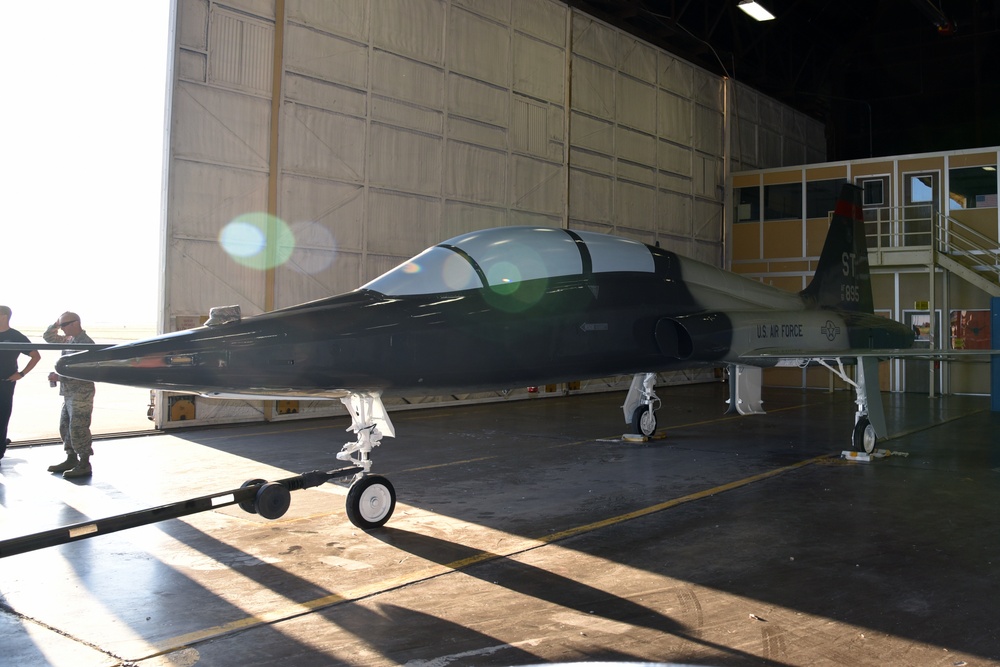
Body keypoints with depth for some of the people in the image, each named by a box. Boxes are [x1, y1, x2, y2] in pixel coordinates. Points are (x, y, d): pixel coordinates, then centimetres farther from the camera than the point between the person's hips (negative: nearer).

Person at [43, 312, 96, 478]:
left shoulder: (86, 343, -16)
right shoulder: (69, 340, 12)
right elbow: (48, 337, 25)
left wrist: (59, 377, -19)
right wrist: (55, 324, 8)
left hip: (81, 393, -9)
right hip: (69, 393, 9)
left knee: (78, 429, -7)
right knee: (65, 427, 14)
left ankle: (84, 465, -1)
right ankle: (71, 459, 25)